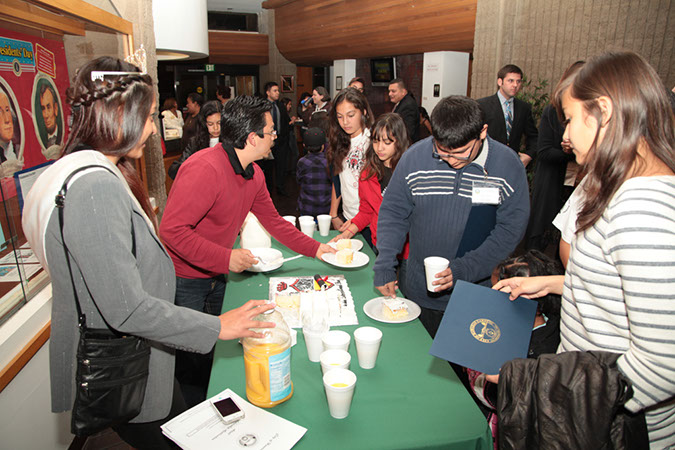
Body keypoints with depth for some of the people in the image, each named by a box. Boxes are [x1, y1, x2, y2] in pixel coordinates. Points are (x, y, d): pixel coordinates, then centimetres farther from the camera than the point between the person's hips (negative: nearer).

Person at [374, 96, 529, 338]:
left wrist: (464, 270, -19)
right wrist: (385, 265, -9)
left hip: (479, 295, -1)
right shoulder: (414, 157, -8)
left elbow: (510, 229, -10)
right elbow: (393, 213, -1)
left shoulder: (507, 164, -10)